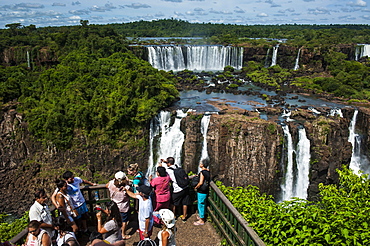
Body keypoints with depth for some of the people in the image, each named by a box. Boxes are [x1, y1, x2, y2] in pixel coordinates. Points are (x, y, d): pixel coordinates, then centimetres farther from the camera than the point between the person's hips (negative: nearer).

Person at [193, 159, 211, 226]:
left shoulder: (202, 172, -20)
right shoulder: (208, 172, 4)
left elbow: (200, 183, -23)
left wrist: (196, 187, -7)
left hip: (201, 191, -9)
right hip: (206, 190, 9)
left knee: (200, 204, 2)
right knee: (203, 204, 21)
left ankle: (201, 220, 11)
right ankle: (202, 216, 35)